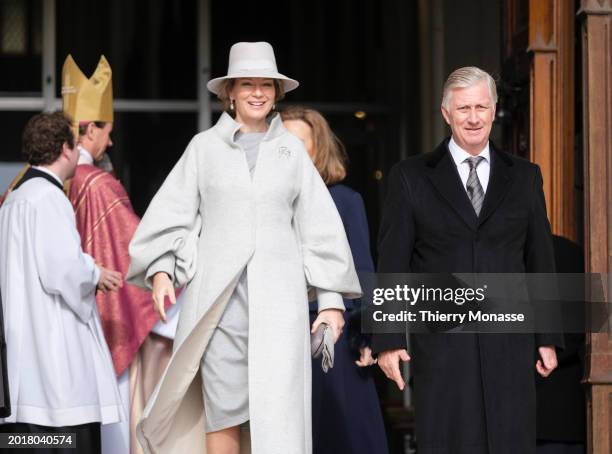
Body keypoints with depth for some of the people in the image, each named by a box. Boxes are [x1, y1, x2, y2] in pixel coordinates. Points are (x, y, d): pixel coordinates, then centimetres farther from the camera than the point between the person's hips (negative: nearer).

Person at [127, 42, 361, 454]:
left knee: (280, 411, -8)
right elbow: (172, 213, 4)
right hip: (218, 295, 0)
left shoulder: (292, 150, 11)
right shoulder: (205, 146, 8)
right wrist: (161, 269, -12)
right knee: (222, 412, -1)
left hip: (279, 296, 0)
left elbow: (319, 225, 11)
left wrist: (332, 300, 5)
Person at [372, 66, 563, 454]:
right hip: (441, 345, -1)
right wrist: (388, 340, -4)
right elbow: (393, 264, 2)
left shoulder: (525, 177, 11)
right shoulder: (411, 177, 5)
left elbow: (541, 260, 12)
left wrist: (548, 338, 9)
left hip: (509, 345, 2)